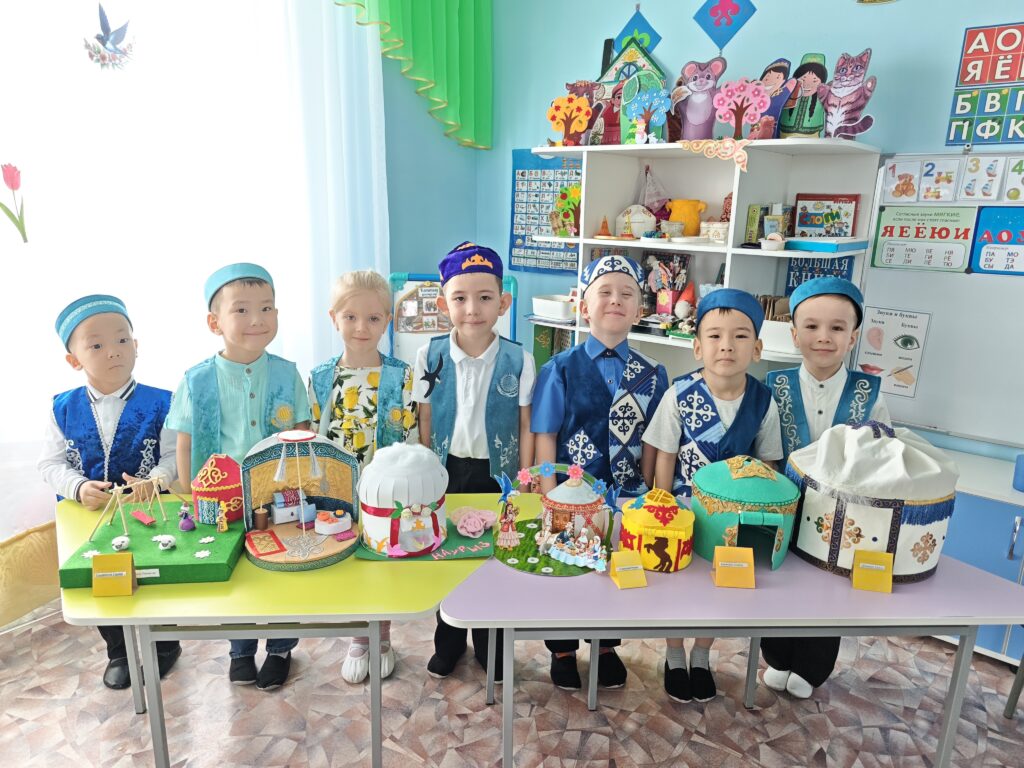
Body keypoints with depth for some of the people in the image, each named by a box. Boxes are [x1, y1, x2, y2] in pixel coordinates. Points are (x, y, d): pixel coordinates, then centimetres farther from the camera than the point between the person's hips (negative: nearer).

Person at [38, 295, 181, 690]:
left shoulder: (160, 403, -11)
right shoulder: (63, 408, -3)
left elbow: (173, 455, -12)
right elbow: (51, 464, -2)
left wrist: (154, 481, -31)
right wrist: (79, 487, -20)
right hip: (89, 517, 3)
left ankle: (164, 645, 37)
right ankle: (119, 652, 42)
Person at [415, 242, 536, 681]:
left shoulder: (519, 360, -10)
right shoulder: (430, 356, -6)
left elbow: (526, 427, -5)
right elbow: (425, 423, 0)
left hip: (498, 473, -1)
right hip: (448, 471, 2)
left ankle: (490, 645, 33)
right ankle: (449, 641, 37)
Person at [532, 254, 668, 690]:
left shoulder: (651, 375, -2)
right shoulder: (560, 368, -8)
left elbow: (652, 442, 2)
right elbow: (545, 436, -7)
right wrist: (550, 496, -10)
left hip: (626, 498, 2)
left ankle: (606, 647, 42)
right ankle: (563, 650, 37)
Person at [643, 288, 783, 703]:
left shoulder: (763, 401, -12)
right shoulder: (680, 395, -19)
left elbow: (766, 463, 0)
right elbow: (665, 459, -11)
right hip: (682, 510, -2)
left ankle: (701, 657, 43)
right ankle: (674, 657, 38)